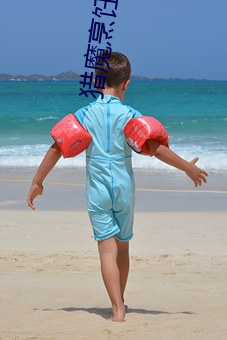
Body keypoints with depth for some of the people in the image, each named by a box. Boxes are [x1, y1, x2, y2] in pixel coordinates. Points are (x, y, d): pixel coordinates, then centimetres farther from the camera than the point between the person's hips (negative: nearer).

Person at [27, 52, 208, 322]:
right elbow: (156, 148, -11)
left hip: (97, 191, -1)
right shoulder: (130, 115, -5)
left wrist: (37, 182, 6)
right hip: (124, 189, 1)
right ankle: (120, 303, 30)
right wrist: (188, 168, 0)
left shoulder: (84, 115, -2)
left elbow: (56, 149, -3)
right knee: (122, 246, 17)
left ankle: (117, 309, -16)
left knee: (107, 249, -4)